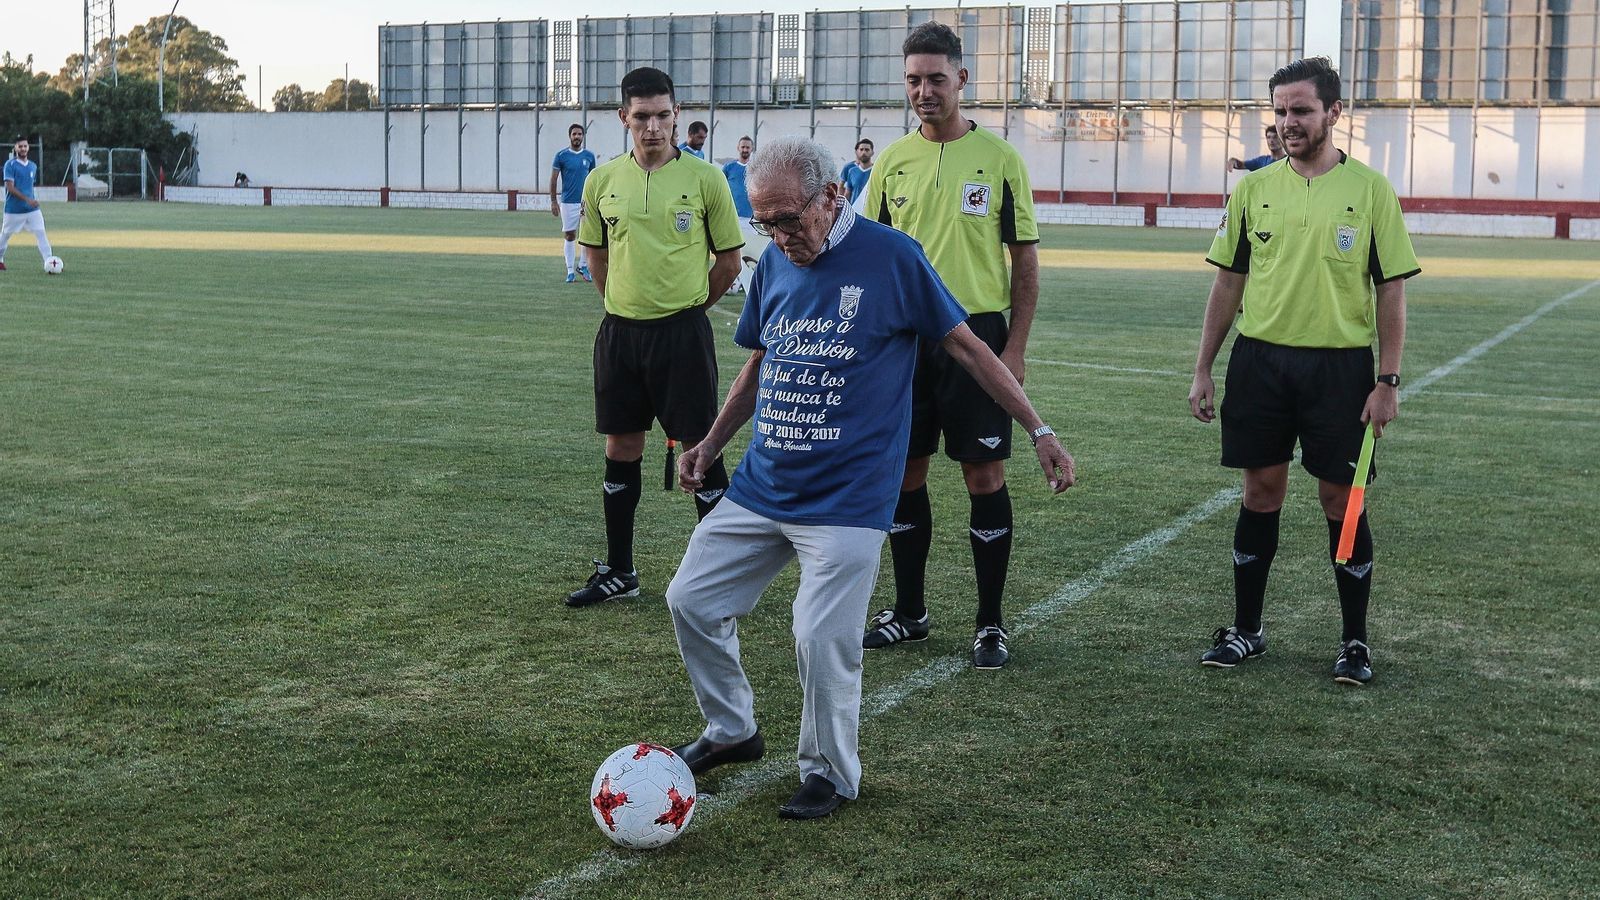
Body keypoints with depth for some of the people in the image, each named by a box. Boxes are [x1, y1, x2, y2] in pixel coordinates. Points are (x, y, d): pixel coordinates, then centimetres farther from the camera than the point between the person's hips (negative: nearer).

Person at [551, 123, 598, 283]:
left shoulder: (589, 156, 7)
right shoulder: (561, 155, -1)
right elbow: (553, 179, 1)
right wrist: (553, 201, -5)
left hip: (586, 201, 2)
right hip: (568, 202, -2)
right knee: (570, 236, 3)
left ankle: (583, 266, 9)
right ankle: (570, 271, 11)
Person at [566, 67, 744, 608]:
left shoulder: (705, 178, -5)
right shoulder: (601, 181, 4)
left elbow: (729, 261, 2)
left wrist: (683, 309, 7)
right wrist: (627, 306, 15)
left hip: (683, 332, -4)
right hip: (620, 333, 4)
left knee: (699, 447, -2)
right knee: (620, 449, 10)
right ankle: (618, 571, 22)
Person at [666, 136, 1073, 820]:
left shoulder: (892, 258, -10)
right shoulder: (775, 263, 7)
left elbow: (967, 347, -3)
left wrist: (1039, 431, -3)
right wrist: (711, 444, 17)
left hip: (845, 499, -6)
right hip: (760, 485, 6)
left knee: (821, 639, -13)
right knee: (691, 601, 6)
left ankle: (830, 774, 12)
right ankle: (731, 732, 29)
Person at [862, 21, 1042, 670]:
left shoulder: (999, 159, -2)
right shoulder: (892, 161, 6)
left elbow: (1025, 258, 0)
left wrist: (1015, 345, -7)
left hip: (976, 333, -3)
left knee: (984, 474, 0)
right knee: (905, 471, 8)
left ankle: (991, 623, 10)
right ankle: (909, 611, 22)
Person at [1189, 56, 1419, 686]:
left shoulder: (1370, 190, -2)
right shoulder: (1253, 189, 6)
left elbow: (1391, 291, -1)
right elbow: (1228, 283, 10)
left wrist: (1388, 381, -6)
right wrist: (1203, 369, 7)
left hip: (1341, 364, -2)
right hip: (1260, 358, 2)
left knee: (1341, 501, 2)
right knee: (1261, 493, 8)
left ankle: (1355, 641, 15)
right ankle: (1246, 629, 20)